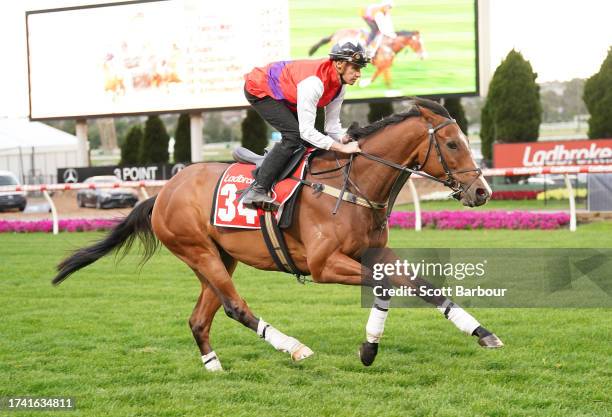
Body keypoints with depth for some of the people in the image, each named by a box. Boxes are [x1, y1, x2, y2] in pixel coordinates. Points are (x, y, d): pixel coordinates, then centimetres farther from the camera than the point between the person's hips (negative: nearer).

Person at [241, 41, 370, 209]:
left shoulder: (339, 85, -9)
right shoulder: (314, 82, -38)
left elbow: (332, 125, -4)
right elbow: (307, 132, -38)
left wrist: (347, 141, -24)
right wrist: (342, 148, -39)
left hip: (280, 93, 9)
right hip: (258, 89, -9)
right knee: (294, 134, -23)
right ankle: (257, 191, -22)